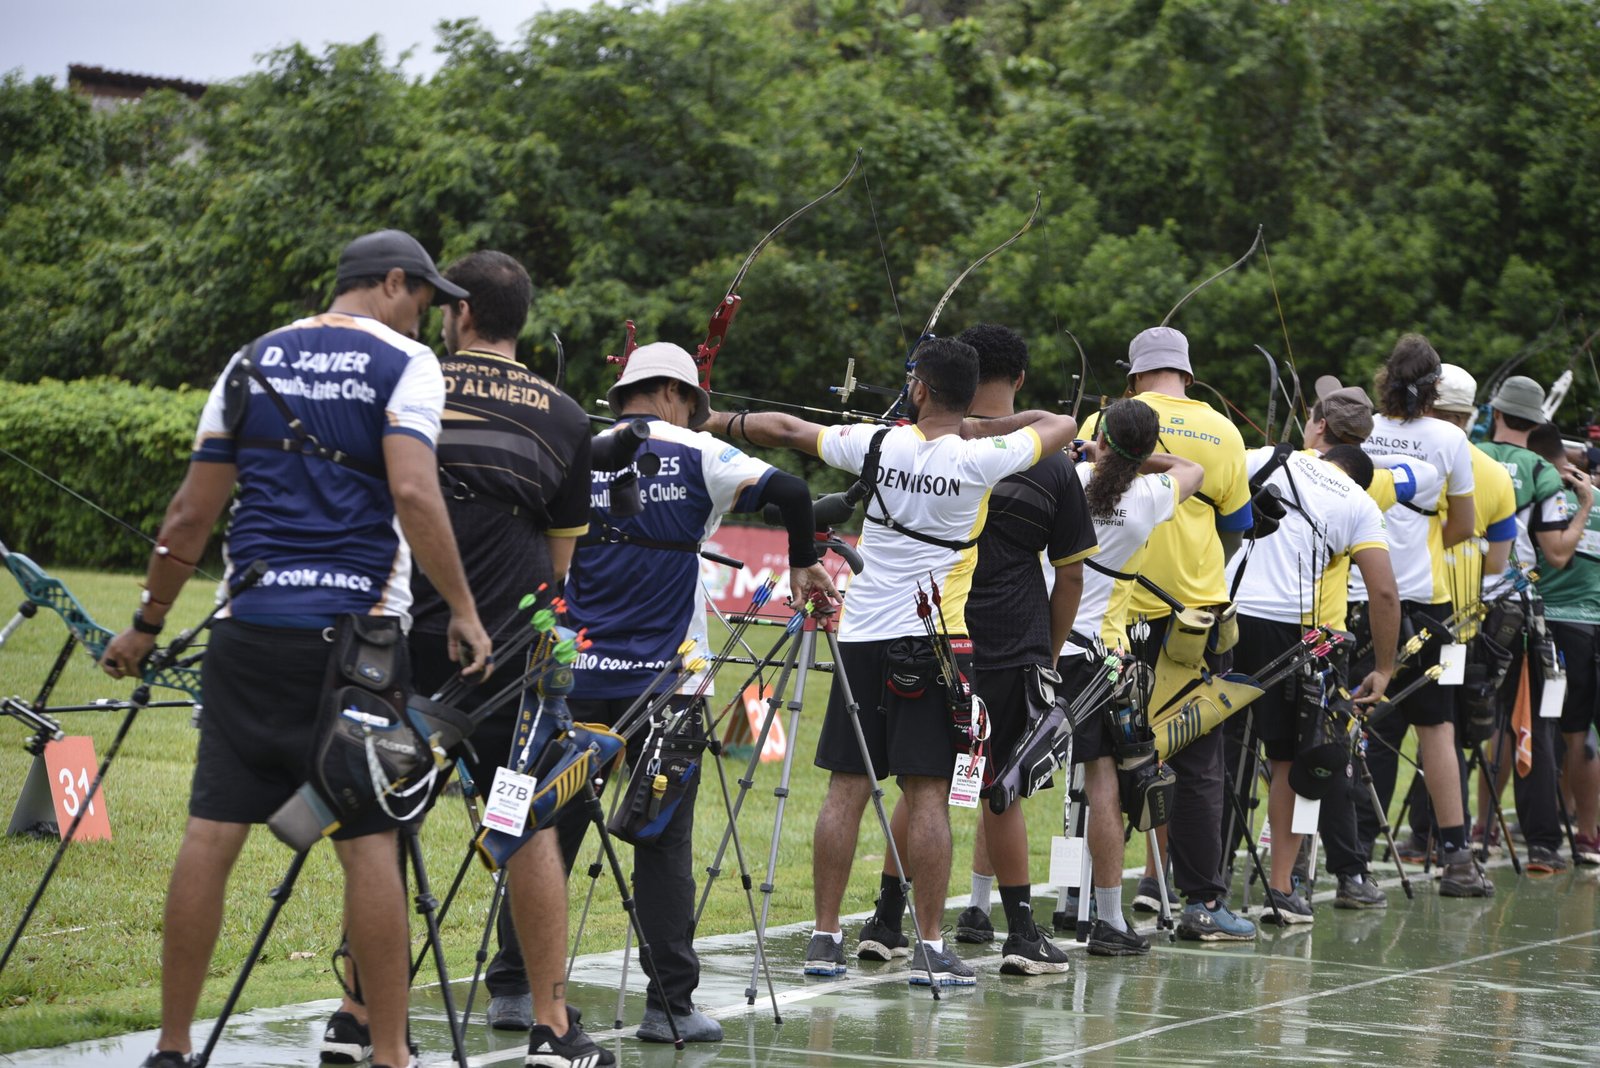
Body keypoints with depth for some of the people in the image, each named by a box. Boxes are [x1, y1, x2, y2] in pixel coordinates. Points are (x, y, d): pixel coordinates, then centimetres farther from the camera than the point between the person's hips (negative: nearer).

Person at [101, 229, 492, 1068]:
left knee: (211, 834, 3)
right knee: (369, 842, -1)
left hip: (249, 627, 4)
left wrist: (146, 625, 20)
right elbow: (413, 494, -15)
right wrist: (463, 611, -10)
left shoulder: (254, 361, 14)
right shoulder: (403, 364, 1)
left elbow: (191, 513, 12)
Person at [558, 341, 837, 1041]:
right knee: (664, 840, 1)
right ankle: (670, 1002, -1)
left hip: (577, 678, 2)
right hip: (664, 681, -2)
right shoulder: (696, 455, -1)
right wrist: (803, 565, 4)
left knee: (550, 833, 8)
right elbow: (788, 491, -11)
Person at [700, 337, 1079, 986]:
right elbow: (1062, 426, 6)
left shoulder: (879, 446, -1)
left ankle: (824, 938, 7)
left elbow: (786, 431, 11)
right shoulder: (979, 460, -8)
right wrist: (977, 427, 6)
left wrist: (721, 423, 26)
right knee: (927, 795, -4)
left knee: (846, 791, 5)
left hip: (862, 636, 3)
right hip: (935, 641, -3)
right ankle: (929, 949, -5)